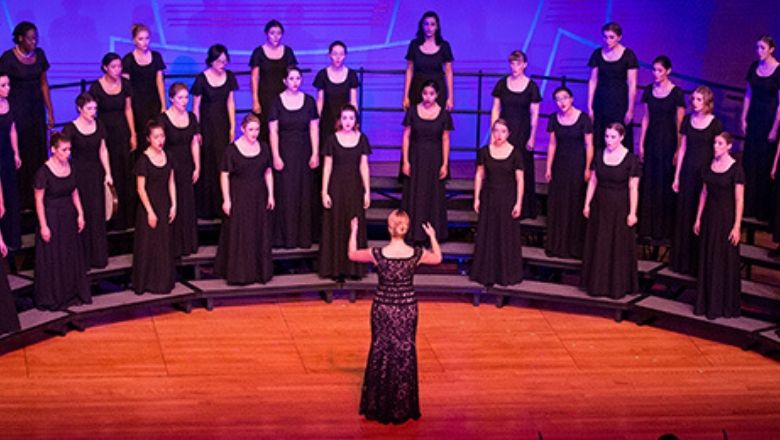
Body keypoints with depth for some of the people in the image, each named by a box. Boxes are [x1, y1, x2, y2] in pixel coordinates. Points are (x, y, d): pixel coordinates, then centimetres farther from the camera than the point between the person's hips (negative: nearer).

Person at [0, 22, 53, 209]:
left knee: (38, 154, 5)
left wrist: (50, 112, 12)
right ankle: (21, 201, 6)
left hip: (36, 110, 5)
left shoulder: (39, 54, 5)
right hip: (17, 110, -5)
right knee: (20, 154, -2)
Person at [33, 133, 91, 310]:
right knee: (52, 259, 4)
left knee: (72, 257, 15)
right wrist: (43, 225, -14)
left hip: (69, 217, 6)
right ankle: (52, 298, 18)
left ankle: (71, 293, 30)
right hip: (52, 218, -6)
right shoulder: (44, 172, -19)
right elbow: (39, 200, -14)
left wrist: (80, 214, 5)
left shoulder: (69, 166, -1)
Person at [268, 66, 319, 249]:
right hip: (284, 152, -2)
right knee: (285, 194, -1)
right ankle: (286, 236, 7)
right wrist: (276, 156, -10)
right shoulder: (277, 102, -2)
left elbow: (314, 129, 4)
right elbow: (273, 131, -4)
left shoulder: (309, 101, 3)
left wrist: (315, 154, -2)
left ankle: (304, 236, 13)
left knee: (304, 194, 4)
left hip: (304, 153, 2)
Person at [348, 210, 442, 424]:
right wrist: (432, 237, 22)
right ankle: (402, 408, 20)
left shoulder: (378, 254, -16)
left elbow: (352, 254, 2)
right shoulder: (416, 254, -12)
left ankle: (379, 407, 21)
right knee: (405, 354, 13)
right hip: (407, 309, 1)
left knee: (381, 353, 14)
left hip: (383, 308, -1)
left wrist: (353, 232, 14)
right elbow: (438, 258, 9)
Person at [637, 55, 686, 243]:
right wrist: (641, 144, 7)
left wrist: (678, 150, -10)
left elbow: (679, 123, -8)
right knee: (648, 183, 7)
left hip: (668, 141, -4)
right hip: (651, 140, 4)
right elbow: (646, 118, 10)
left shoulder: (676, 93, -8)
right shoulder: (649, 90, 5)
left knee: (665, 184, 1)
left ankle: (664, 229, 10)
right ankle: (647, 226, 17)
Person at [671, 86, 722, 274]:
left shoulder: (715, 123, -7)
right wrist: (677, 176, 9)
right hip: (688, 171, 4)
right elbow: (682, 148, 9)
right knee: (684, 215, 9)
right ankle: (682, 260, 20)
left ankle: (700, 262, 10)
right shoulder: (688, 120, 5)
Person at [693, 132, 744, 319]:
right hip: (710, 215, 6)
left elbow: (739, 199, -12)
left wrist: (737, 226, -16)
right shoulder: (710, 165, 5)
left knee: (725, 261, 2)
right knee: (707, 260, 10)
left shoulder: (735, 169, -11)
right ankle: (707, 303, 19)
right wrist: (698, 218, 10)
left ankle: (724, 305, 11)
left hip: (726, 216, -6)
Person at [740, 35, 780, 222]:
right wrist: (743, 118, 7)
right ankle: (748, 206, 20)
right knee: (749, 161, 9)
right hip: (754, 117, 5)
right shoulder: (754, 67, 4)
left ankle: (763, 211, 13)